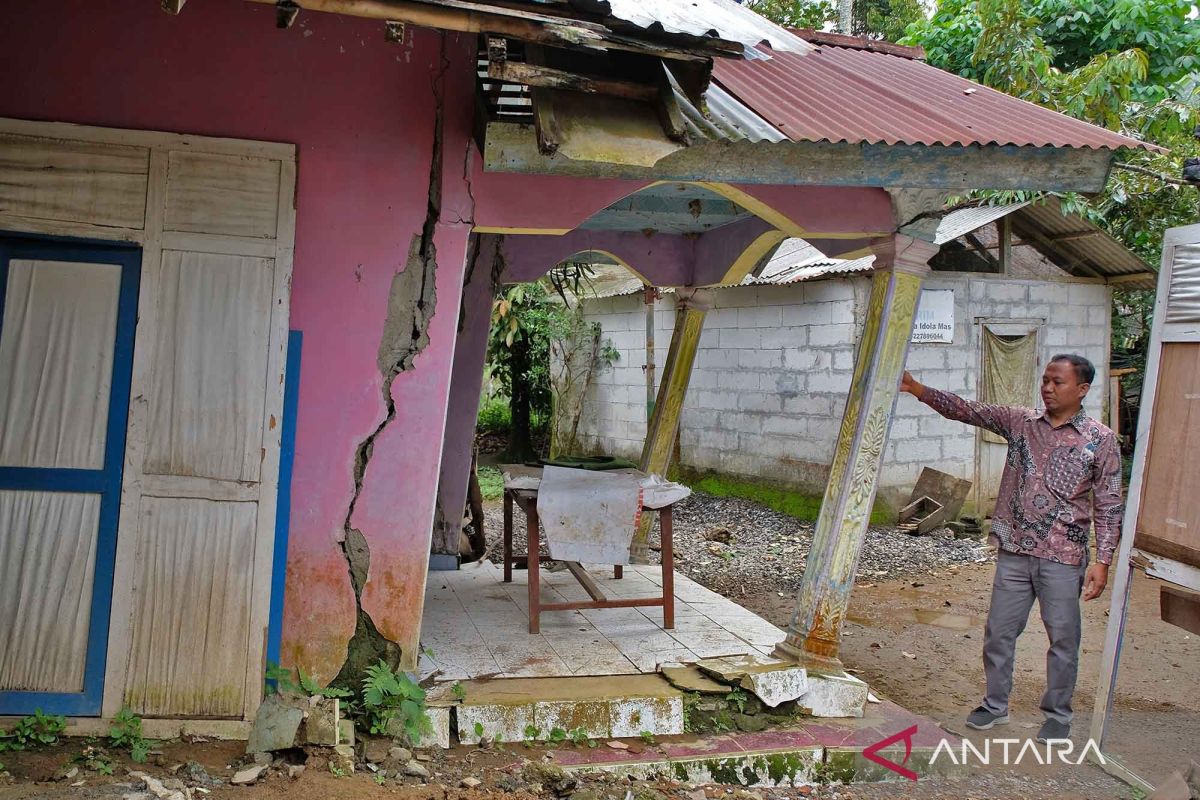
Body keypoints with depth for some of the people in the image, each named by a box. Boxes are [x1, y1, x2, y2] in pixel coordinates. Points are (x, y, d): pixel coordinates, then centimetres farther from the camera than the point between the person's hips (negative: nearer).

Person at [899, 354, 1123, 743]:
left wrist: (1102, 560, -9)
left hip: (1062, 557, -3)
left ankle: (1057, 716, 24)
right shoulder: (1021, 422, 5)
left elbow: (1108, 506, -3)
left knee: (1063, 638, 7)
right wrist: (918, 390, -13)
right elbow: (968, 411, -2)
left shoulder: (1100, 440, -3)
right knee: (999, 631, 10)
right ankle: (996, 704, 28)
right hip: (1014, 551, 3)